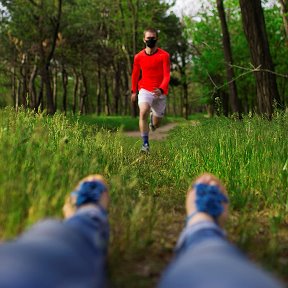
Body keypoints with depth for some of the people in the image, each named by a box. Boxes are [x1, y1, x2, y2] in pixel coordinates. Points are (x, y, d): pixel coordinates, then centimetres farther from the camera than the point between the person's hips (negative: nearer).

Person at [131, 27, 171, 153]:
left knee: (155, 124, 11)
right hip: (145, 90, 0)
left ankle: (153, 118, 51)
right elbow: (135, 74, 15)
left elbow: (167, 75, -13)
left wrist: (161, 89, -31)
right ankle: (145, 143, -21)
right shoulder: (138, 57, 1)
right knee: (143, 112, -30)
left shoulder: (164, 55, -7)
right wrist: (134, 91, 22)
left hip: (160, 92, 0)